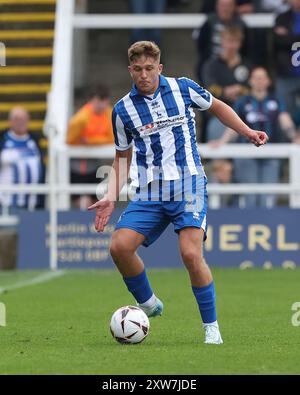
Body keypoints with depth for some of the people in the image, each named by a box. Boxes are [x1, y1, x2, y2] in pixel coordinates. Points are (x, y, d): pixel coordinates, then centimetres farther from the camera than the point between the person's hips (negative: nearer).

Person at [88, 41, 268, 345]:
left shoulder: (183, 88, 1)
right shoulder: (123, 110, 4)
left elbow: (217, 107, 19)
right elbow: (122, 157, 15)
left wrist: (247, 132, 9)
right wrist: (111, 197, 4)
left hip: (188, 185, -2)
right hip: (149, 193, 3)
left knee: (191, 254, -20)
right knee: (120, 246, -16)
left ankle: (211, 326, -4)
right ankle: (147, 304, 10)